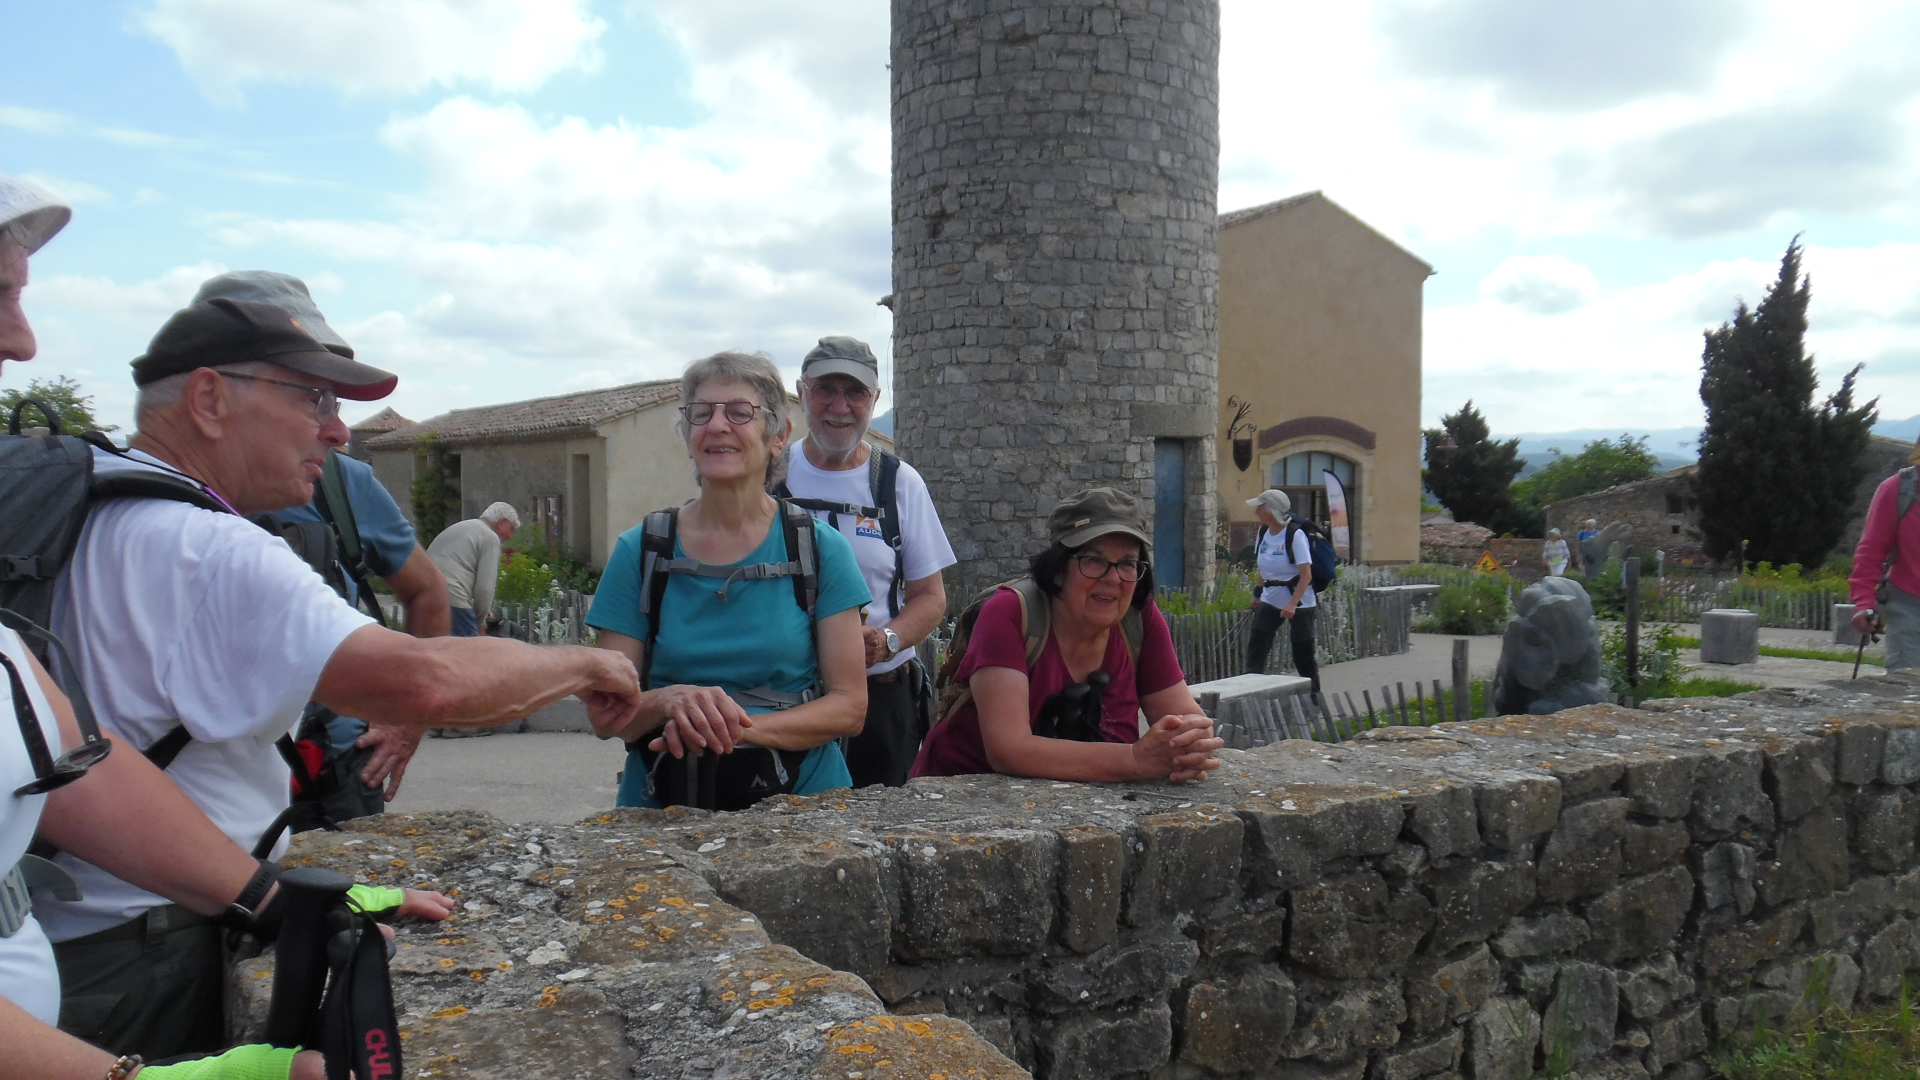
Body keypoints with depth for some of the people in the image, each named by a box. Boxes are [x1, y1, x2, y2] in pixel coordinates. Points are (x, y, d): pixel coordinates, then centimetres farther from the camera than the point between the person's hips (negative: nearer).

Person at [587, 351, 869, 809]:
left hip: (799, 799, 0)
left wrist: (738, 726, -15)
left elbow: (849, 706, 0)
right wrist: (670, 702, -18)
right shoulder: (639, 550, 5)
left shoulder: (820, 549, 2)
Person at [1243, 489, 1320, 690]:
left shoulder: (1295, 535, -18)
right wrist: (1258, 594, 15)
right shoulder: (1263, 532, 3)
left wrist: (1292, 604, -29)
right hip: (1270, 600, 6)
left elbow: (1306, 575, -22)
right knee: (1255, 651, -6)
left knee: (1303, 655, 4)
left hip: (1299, 601, -6)